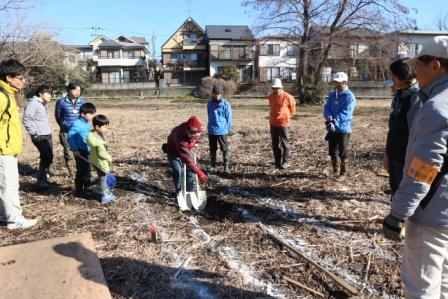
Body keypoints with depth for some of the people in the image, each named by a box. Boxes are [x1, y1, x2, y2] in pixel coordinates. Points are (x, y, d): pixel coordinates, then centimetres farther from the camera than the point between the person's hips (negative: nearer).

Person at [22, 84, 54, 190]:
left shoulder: (44, 104, 14)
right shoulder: (33, 103, -14)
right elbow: (26, 119, -17)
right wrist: (34, 133, -17)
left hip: (48, 135, 9)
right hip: (40, 136, -9)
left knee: (49, 157, 15)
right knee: (46, 157, -11)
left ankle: (45, 176, 32)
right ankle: (41, 181, -1)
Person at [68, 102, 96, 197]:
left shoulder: (87, 123, 8)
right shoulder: (77, 124, -18)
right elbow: (70, 136, -19)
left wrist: (91, 148, 18)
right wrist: (75, 149, -20)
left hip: (87, 151, 9)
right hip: (80, 152, -9)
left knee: (87, 170, 17)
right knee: (81, 171, 0)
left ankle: (87, 188, 31)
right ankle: (79, 190, 12)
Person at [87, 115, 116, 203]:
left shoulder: (92, 134, -3)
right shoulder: (99, 140, -32)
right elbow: (102, 153, -33)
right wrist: (109, 158, -13)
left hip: (94, 160, 9)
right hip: (100, 162, -9)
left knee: (103, 177, 25)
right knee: (102, 178, 8)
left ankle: (106, 192, 41)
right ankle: (104, 196, 23)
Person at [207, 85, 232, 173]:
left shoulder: (226, 104, -7)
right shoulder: (209, 103, 3)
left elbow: (229, 117, -3)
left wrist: (228, 129, -2)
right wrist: (210, 126, 15)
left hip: (222, 131, -3)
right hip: (211, 131, 4)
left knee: (225, 149, 0)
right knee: (212, 149, 13)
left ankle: (226, 166, 8)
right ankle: (212, 166, 24)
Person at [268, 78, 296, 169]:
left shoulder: (287, 97, -9)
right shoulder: (270, 97, 6)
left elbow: (292, 109, 4)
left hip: (283, 124, -5)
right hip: (273, 124, 5)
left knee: (285, 144, 3)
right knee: (275, 144, 9)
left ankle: (285, 162, 14)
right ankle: (277, 162, 19)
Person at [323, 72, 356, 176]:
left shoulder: (350, 96, -11)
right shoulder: (332, 94, 9)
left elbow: (345, 113, -20)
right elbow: (326, 107, 3)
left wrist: (334, 122, -30)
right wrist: (329, 117, -18)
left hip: (343, 129, -6)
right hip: (332, 128, 6)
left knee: (343, 153, 3)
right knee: (332, 152, 14)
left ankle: (343, 174, 15)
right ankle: (335, 171, 29)